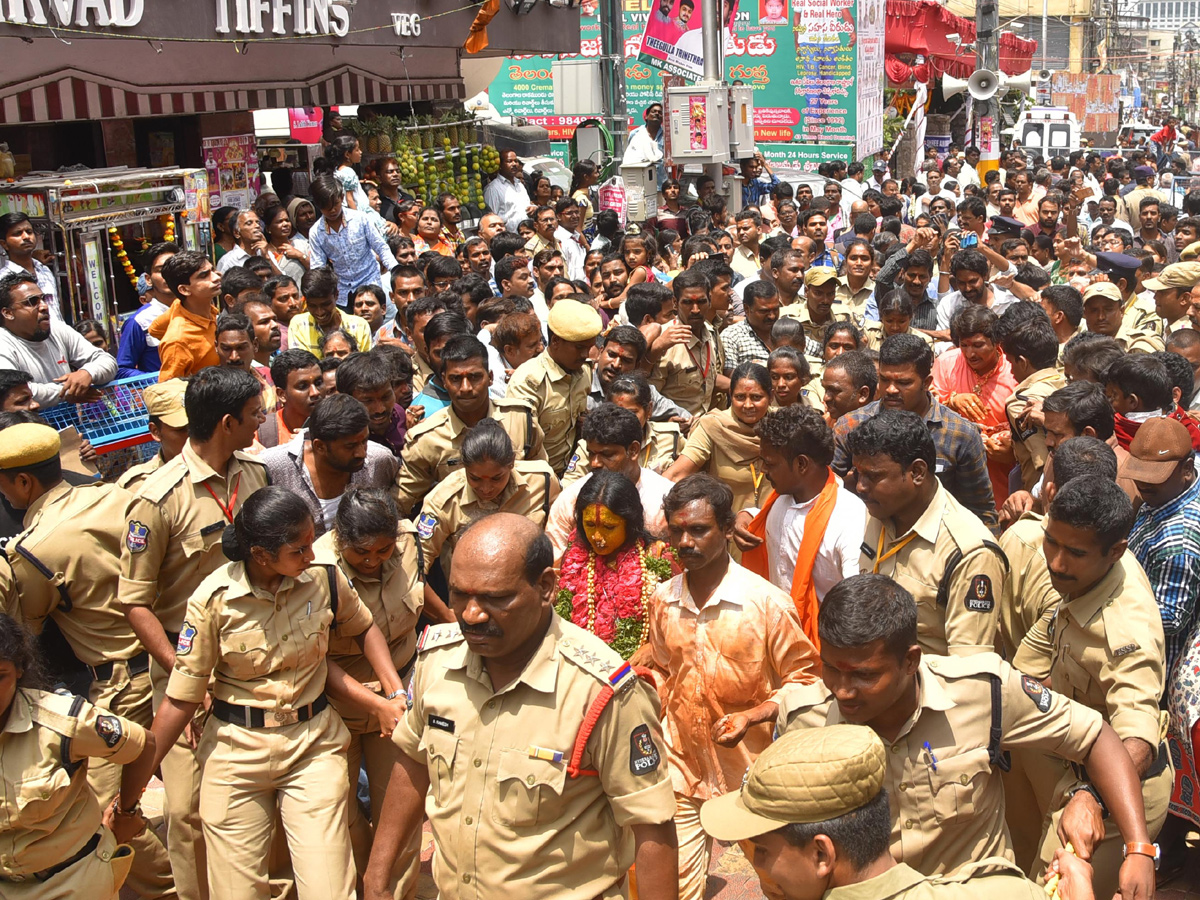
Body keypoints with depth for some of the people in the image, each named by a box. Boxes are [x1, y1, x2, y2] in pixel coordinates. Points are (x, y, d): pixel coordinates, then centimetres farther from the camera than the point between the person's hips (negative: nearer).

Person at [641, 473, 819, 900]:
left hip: (752, 772, -3)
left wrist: (750, 716, -21)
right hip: (684, 769, 4)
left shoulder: (768, 603, -15)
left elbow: (802, 678, -7)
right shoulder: (663, 600, 0)